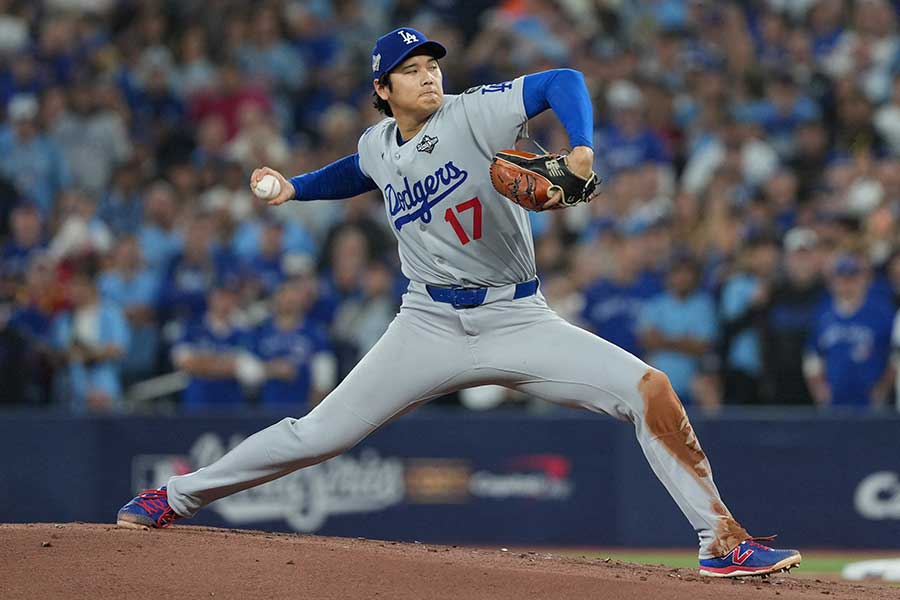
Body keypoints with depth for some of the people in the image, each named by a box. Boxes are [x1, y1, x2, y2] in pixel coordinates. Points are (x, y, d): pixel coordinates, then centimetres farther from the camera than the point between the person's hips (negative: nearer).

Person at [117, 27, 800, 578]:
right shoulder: (378, 146, 6)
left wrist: (580, 151, -36)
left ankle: (722, 539, -15)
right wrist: (295, 187, 20)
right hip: (430, 326, 3)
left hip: (518, 322, -3)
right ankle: (176, 497, 16)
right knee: (318, 434, -2)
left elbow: (563, 82, -21)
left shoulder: (474, 114, -10)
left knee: (648, 389, -21)